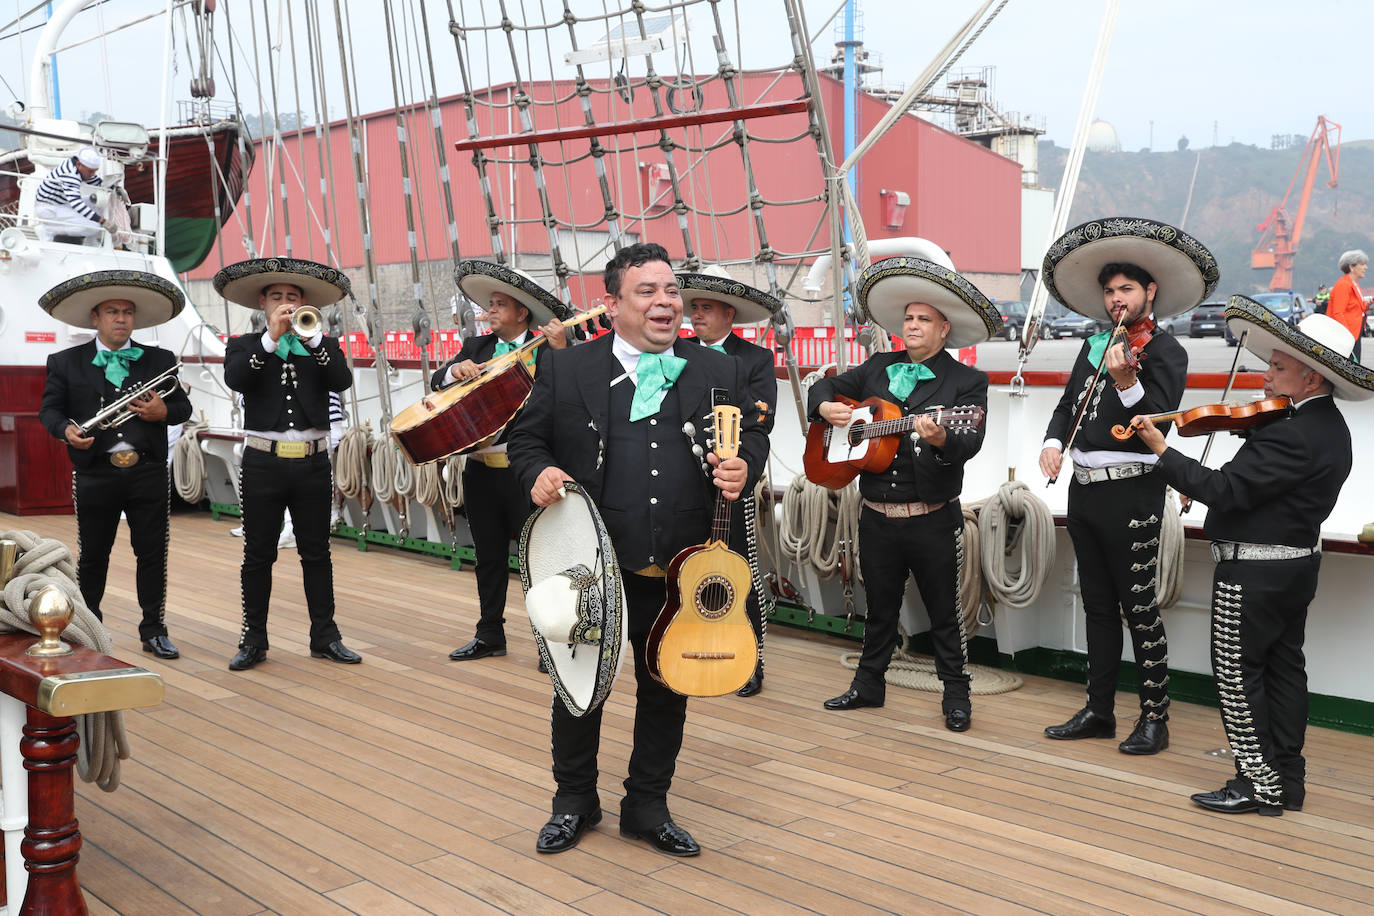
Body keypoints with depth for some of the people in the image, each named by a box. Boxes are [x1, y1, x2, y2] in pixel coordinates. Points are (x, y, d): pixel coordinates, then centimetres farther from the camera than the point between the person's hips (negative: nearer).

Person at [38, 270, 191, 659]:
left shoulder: (160, 360, 9)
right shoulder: (65, 362, 7)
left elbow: (183, 406, 9)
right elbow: (49, 409, 6)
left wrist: (163, 411, -12)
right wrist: (67, 430, -14)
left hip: (148, 472, 1)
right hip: (95, 476, -1)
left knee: (153, 554, 4)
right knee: (92, 556, 9)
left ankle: (154, 630, 14)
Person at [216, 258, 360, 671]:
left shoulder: (323, 346, 11)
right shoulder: (244, 346, 9)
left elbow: (343, 380, -8)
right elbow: (234, 379, -13)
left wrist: (312, 336, -17)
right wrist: (272, 336, -18)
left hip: (312, 463, 1)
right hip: (263, 463, -1)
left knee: (316, 554, 7)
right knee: (258, 555, 5)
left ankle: (325, 637, 15)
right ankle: (254, 640, 14)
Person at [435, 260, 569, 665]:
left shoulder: (546, 350, -4)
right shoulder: (476, 347, 13)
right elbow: (436, 382, 8)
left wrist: (561, 351, -27)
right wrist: (455, 370, -12)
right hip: (481, 468, 6)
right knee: (489, 556, 15)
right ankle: (490, 635, 27)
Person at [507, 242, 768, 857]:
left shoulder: (719, 373, 4)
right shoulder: (566, 371, -1)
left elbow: (752, 435, 11)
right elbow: (526, 437, 6)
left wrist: (744, 466, -11)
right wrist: (538, 472, -15)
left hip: (680, 574, 2)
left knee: (667, 691, 14)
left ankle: (647, 806, 34)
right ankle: (574, 801, 35)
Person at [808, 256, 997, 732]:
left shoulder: (967, 381, -4)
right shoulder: (878, 367, 11)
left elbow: (970, 442, -16)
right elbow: (825, 386, 20)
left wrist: (941, 439, -38)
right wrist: (826, 407, -2)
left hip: (934, 520, -4)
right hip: (877, 518, 4)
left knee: (944, 611, 7)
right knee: (880, 607, 17)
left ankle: (956, 693, 22)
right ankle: (869, 684, 31)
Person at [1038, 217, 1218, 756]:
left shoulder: (1165, 351, -6)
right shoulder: (1094, 347, 14)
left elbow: (1159, 419, -18)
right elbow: (1069, 404, 19)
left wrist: (1127, 383, -34)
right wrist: (1054, 440, 0)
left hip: (1130, 493, -7)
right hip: (1084, 489, 7)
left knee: (1140, 609, -2)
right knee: (1098, 606, 14)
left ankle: (1155, 718, 10)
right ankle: (1099, 711, 23)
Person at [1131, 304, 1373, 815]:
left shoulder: (1293, 435, -25)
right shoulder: (1329, 427, 8)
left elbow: (1226, 490, -26)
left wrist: (1161, 451, -21)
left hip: (1253, 571, -10)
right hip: (1297, 563, 10)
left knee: (1237, 675, 0)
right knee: (1284, 667, 15)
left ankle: (1260, 785, 6)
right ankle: (1288, 780, 24)